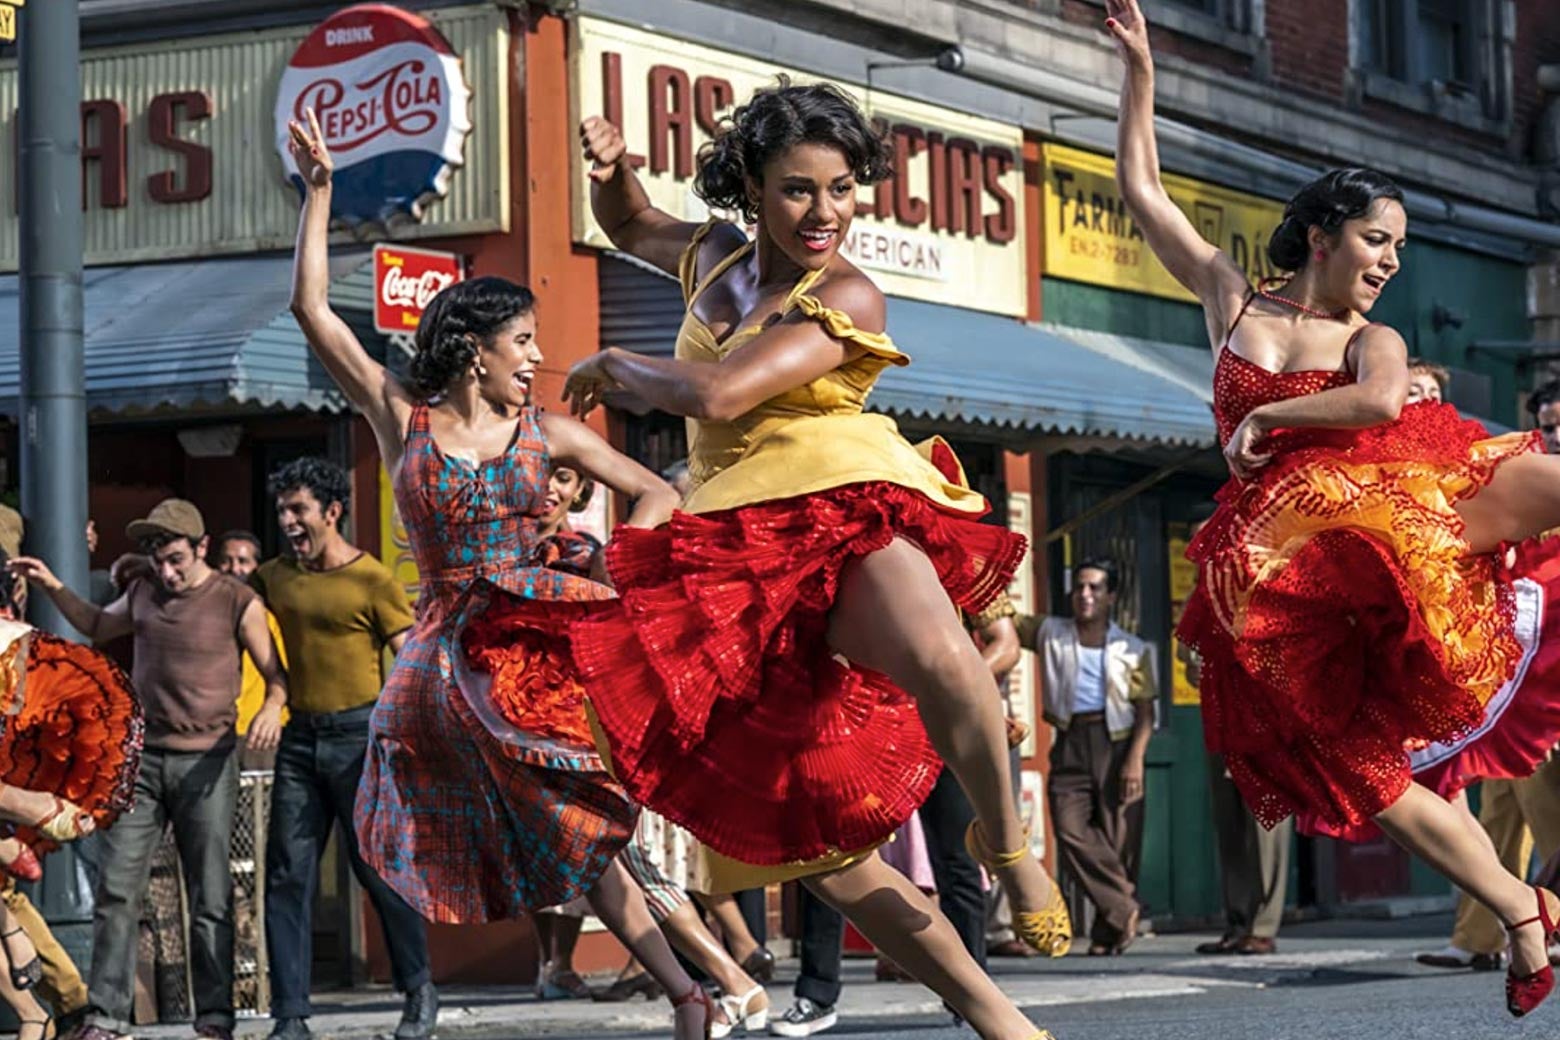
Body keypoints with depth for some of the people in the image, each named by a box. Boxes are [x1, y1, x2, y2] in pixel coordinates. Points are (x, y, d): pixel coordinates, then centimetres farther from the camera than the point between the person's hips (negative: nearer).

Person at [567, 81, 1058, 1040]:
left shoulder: (845, 298, -5)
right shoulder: (717, 256, 15)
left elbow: (715, 395, -18)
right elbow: (629, 227, 38)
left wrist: (612, 364, 0)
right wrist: (611, 170, 15)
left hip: (841, 512, -6)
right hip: (738, 555, 6)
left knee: (941, 663, -43)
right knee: (809, 838, -1)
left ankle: (1006, 842, -18)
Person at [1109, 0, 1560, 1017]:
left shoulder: (1374, 341, 11)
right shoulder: (1232, 299, 16)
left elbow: (1381, 403, -13)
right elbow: (1144, 192, 17)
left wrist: (1264, 417, -7)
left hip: (1382, 504, 0)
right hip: (1280, 563, 0)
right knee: (1356, 768, -8)